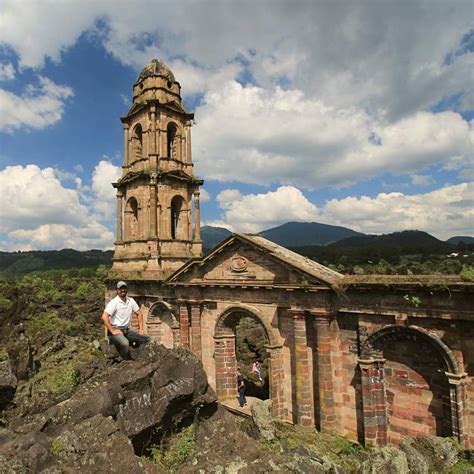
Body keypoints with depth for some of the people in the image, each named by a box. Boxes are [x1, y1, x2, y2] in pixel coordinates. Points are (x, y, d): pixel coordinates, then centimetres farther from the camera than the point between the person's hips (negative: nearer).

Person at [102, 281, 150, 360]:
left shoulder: (131, 301, 6)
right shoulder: (114, 302, -13)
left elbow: (138, 314, 16)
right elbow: (104, 317, -23)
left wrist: (141, 329, 8)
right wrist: (112, 331, -22)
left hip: (126, 329, 7)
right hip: (115, 330, -7)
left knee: (146, 339, -4)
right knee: (125, 343, -36)